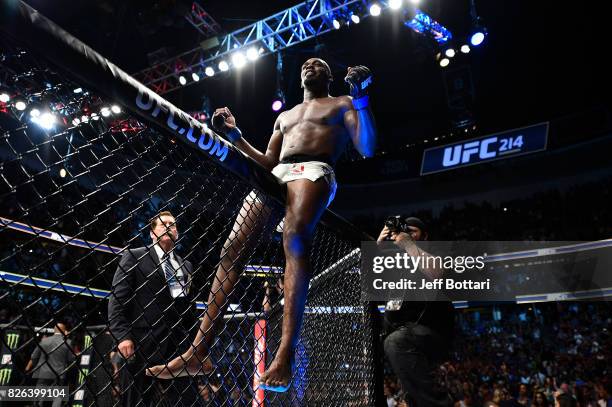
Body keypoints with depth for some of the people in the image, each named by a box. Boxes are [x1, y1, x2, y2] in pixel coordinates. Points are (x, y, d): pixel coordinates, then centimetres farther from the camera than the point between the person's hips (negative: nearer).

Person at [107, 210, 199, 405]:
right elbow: (117, 298, -2)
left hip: (178, 342, 4)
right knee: (136, 401, 3)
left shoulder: (186, 265, 18)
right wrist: (122, 336, -12)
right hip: (142, 343, -4)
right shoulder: (134, 256, 5)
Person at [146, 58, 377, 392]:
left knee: (295, 238, -36)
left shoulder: (341, 105, 21)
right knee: (232, 249, -11)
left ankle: (285, 354, -39)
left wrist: (361, 100, -6)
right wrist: (236, 137, 20)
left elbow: (367, 149, 5)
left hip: (314, 170, -5)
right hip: (277, 174, 6)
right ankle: (199, 352, -8)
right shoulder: (285, 116, 36)